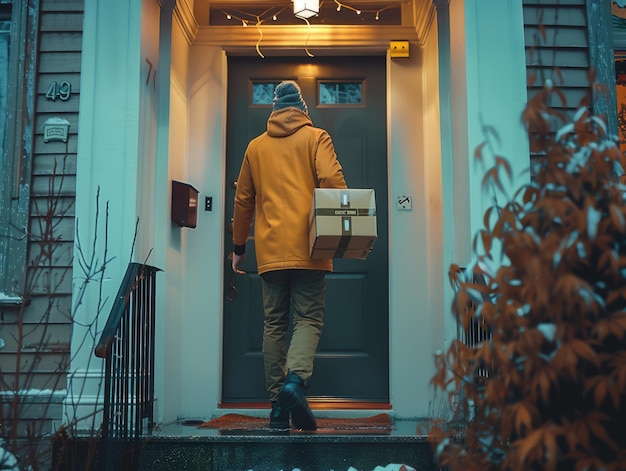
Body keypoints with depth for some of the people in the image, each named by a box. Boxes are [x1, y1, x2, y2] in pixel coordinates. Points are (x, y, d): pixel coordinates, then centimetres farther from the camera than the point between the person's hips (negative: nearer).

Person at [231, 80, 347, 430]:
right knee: (309, 319, 0)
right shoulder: (316, 137, 6)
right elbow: (332, 181, -11)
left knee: (275, 325, 8)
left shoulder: (256, 146, 16)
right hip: (307, 248, -3)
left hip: (270, 251, 3)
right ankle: (296, 380, -25)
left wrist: (239, 247, 26)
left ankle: (278, 408, 8)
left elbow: (243, 200, 19)